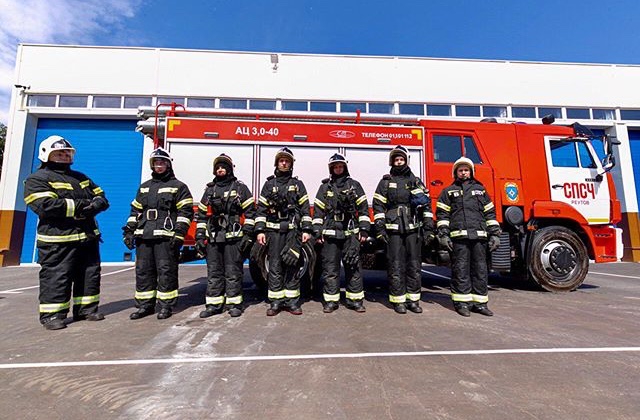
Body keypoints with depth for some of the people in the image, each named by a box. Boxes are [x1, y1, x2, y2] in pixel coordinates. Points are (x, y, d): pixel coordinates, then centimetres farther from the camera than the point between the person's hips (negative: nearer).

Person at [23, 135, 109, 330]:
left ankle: (86, 308, 23)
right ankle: (51, 314, 13)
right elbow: (45, 205, -19)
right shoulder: (37, 179, -2)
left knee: (90, 274, 11)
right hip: (58, 239, -7)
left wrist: (94, 205, -10)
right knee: (56, 277, -1)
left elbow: (101, 197, 14)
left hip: (88, 237, 7)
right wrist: (80, 205, -19)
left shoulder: (81, 178, 20)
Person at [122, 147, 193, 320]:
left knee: (166, 270, -3)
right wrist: (129, 231, 13)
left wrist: (179, 233, -14)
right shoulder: (144, 187, 21)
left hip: (166, 236, -6)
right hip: (144, 236, 6)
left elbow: (185, 211, -5)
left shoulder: (178, 186, 3)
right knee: (143, 270, 8)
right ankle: (145, 305, 20)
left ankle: (166, 306, 8)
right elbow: (135, 211, 23)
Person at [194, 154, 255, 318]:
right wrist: (199, 237, 9)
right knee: (213, 272, 9)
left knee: (233, 272, 0)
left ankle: (234, 304, 10)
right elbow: (201, 215, 17)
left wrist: (248, 235, -9)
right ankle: (213, 304, 18)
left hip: (233, 237, -4)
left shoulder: (240, 188, 3)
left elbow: (250, 212, -2)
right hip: (213, 238, 5)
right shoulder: (209, 190, 17)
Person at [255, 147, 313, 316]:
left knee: (292, 266, 2)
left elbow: (305, 208, 6)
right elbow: (261, 208, 7)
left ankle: (292, 301, 11)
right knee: (275, 266, 2)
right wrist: (260, 230, -2)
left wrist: (306, 230, -2)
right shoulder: (269, 184, 12)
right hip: (273, 231, 1)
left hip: (293, 230, 0)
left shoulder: (298, 184, 11)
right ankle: (275, 302, 11)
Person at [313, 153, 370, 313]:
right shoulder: (325, 187, 12)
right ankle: (330, 301, 13)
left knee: (353, 266, 3)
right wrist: (317, 231, 1)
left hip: (351, 233, 0)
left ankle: (355, 299, 15)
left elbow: (363, 208, 7)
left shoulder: (354, 185, 11)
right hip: (330, 233, 0)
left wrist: (364, 229, -1)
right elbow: (318, 210, 9)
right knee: (330, 268, 3)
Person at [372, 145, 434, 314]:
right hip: (393, 230, -1)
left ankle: (413, 299, 16)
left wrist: (429, 229, 3)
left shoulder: (416, 181, 13)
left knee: (414, 265, 5)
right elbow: (378, 206, 4)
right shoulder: (385, 182, 10)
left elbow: (427, 206, 10)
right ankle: (398, 300, 10)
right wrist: (380, 229, -5)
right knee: (396, 265, 0)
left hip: (414, 229, 2)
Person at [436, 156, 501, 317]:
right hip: (459, 237, -3)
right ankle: (462, 302, 7)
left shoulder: (480, 190, 20)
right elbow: (442, 214, 5)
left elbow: (490, 213, 17)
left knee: (480, 269, 5)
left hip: (479, 236, 3)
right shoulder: (448, 192, 12)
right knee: (460, 270, -1)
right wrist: (443, 235, -5)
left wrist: (494, 234, 10)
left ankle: (479, 302, 14)